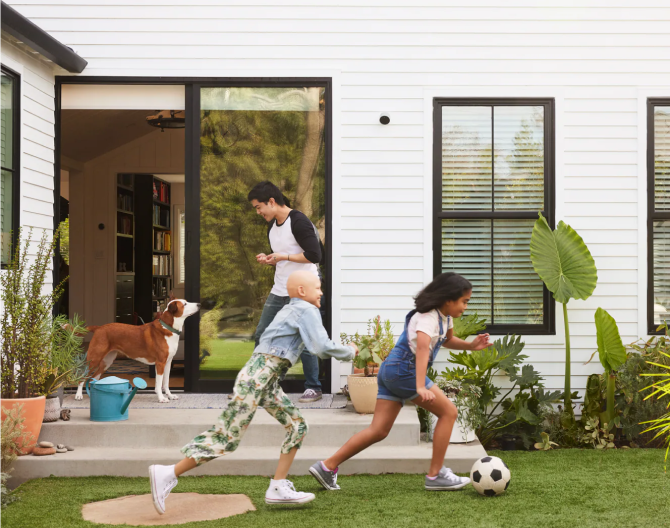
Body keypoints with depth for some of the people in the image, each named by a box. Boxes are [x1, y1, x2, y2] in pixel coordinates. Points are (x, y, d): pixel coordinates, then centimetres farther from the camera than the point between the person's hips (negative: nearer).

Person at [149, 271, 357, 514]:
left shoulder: (289, 310, 23)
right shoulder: (307, 311, -5)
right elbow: (322, 348, -13)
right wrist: (350, 352, 3)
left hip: (269, 381, 10)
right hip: (258, 376, -10)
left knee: (297, 426, 9)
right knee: (228, 435, -11)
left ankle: (278, 488, 7)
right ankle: (168, 474, -10)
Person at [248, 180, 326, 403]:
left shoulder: (299, 222, -15)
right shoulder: (272, 226, 13)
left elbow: (315, 255, -21)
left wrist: (283, 256, -17)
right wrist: (268, 260, 3)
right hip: (279, 291, 9)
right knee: (261, 335, 9)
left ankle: (313, 388, 11)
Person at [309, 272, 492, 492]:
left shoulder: (445, 316, 14)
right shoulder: (428, 317, -16)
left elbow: (447, 340, 33)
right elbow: (422, 348, -33)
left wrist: (471, 345, 13)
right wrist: (421, 387, -45)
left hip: (390, 372, 10)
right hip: (403, 370, -10)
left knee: (379, 431, 5)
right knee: (448, 411, -4)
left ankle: (327, 466, 3)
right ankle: (435, 475, 1)